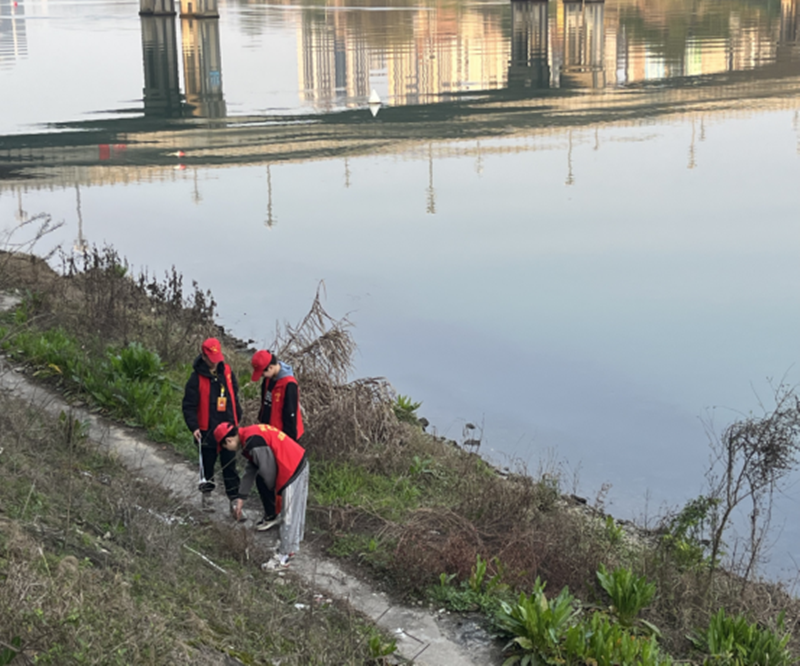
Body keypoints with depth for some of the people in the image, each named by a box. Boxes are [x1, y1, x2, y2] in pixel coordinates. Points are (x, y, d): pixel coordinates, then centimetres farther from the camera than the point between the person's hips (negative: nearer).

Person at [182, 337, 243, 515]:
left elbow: (234, 397, 12)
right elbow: (189, 405, -9)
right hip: (207, 430, -2)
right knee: (207, 464, 13)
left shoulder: (227, 372, 2)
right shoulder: (197, 378, -10)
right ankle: (206, 494, 30)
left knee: (230, 466, 3)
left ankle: (234, 500, 6)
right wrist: (193, 427, -19)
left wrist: (237, 419, 13)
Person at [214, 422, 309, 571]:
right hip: (299, 463, 10)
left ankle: (283, 557, 4)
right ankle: (291, 547, 34)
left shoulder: (253, 442, -20)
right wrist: (241, 498, 24)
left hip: (292, 470, -10)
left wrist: (272, 487, 3)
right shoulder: (250, 435, 13)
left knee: (289, 514, -2)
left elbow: (267, 468, -18)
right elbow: (251, 470, 21)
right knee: (294, 510, 21)